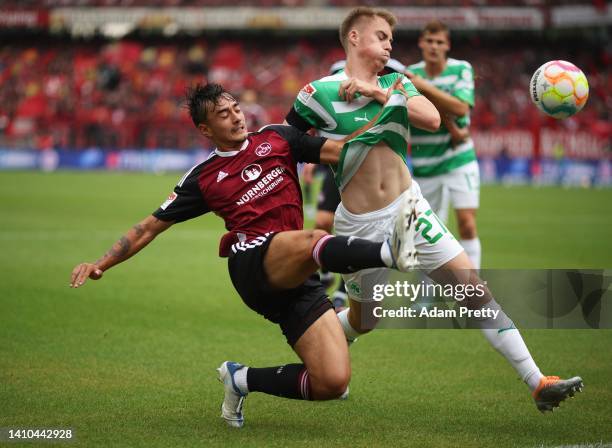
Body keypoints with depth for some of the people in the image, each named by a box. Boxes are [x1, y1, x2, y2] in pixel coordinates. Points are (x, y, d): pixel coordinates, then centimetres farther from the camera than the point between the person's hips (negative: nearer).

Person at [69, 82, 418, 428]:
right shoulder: (203, 179, 15)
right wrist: (102, 264, 13)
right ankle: (389, 251, -66)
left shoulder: (277, 138, 19)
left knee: (333, 382, -9)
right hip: (253, 263, -3)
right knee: (313, 241, -37)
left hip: (297, 279, 3)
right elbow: (151, 227, 21)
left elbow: (341, 150, 12)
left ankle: (243, 379, 12)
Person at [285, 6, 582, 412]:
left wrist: (377, 92, -16)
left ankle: (537, 384, -7)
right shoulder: (320, 92, -5)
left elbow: (433, 119, -11)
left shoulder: (393, 82, 6)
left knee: (473, 286, -6)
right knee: (360, 321, 10)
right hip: (361, 224, -3)